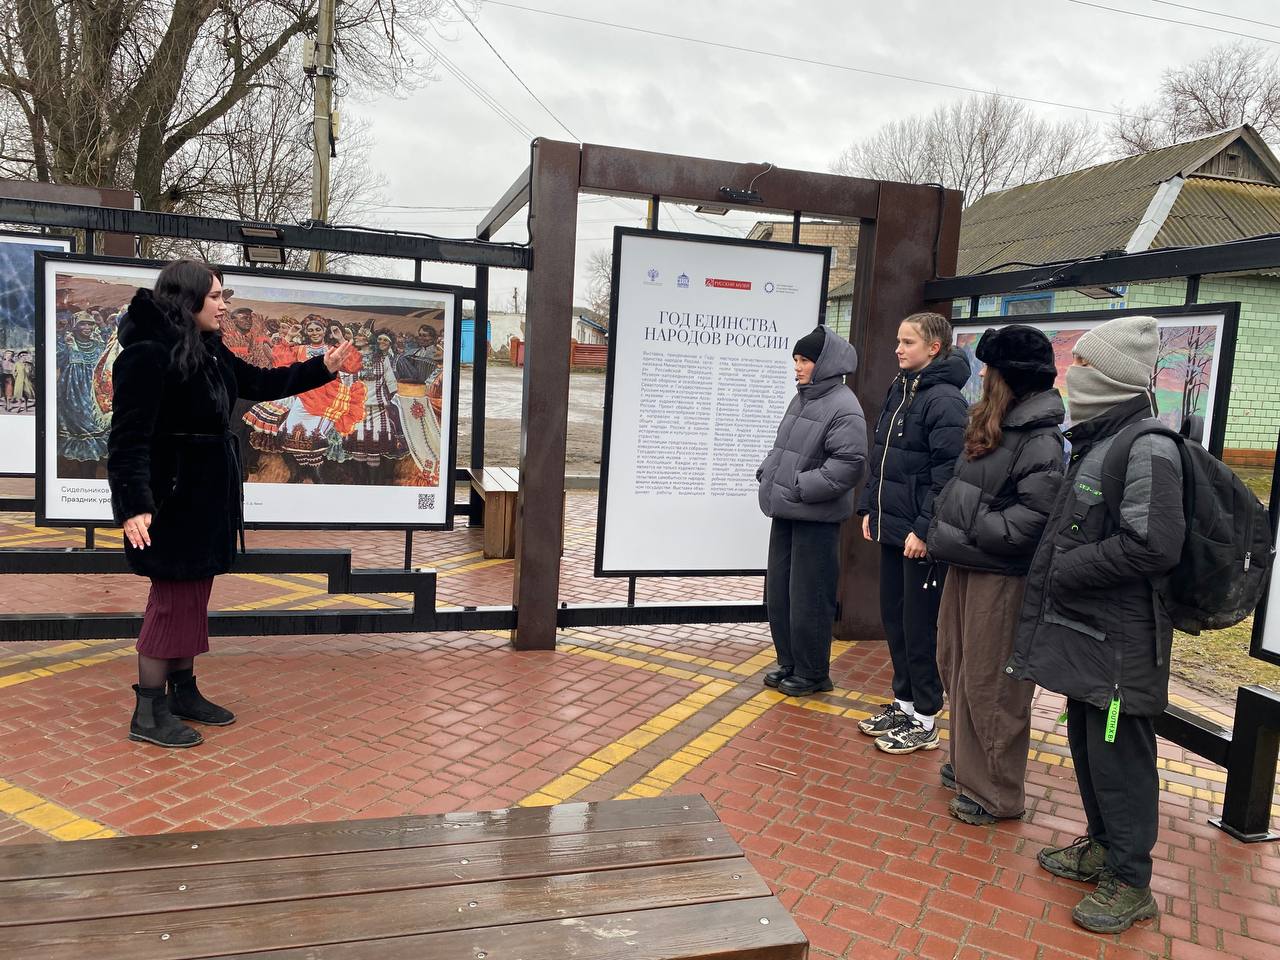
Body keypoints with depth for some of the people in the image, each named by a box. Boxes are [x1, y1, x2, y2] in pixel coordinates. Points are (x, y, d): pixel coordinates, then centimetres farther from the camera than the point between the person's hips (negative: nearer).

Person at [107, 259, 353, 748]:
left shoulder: (210, 351, 9)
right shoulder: (148, 354, -19)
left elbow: (260, 383, 22)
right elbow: (129, 436, -23)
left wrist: (322, 368, 19)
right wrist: (134, 504, -30)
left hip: (207, 495, 9)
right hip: (171, 497, -9)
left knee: (195, 595, 15)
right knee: (173, 598, -1)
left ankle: (183, 691, 29)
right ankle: (149, 712, 12)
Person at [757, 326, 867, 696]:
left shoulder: (843, 407, -15)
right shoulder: (801, 398, 12)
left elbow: (849, 464, -22)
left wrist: (800, 487, -21)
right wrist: (766, 473, 8)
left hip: (816, 519, -9)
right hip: (785, 513, 9)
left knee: (808, 598, 1)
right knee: (778, 591, 15)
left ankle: (812, 673, 17)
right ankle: (789, 662, 30)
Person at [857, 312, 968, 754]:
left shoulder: (944, 399, -15)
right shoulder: (899, 390, 12)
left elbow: (948, 473, -20)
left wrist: (925, 530, -22)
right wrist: (870, 508, 14)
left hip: (920, 536, -9)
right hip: (891, 528, 9)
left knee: (919, 626, 2)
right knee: (893, 618, 16)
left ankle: (924, 721, 16)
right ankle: (904, 703, 31)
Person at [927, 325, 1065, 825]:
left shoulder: (1041, 440, -16)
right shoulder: (989, 425, 12)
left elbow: (1033, 518, -24)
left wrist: (964, 538, -17)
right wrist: (942, 531, 7)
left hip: (1001, 576, -9)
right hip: (966, 566, 9)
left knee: (989, 684, 2)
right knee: (956, 667, 19)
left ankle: (996, 793, 18)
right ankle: (967, 763, 37)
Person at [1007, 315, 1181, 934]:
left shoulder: (1146, 449, -18)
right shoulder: (1095, 441, 11)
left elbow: (1154, 546, -24)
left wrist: (1067, 570, -17)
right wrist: (1056, 570, 7)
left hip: (1120, 640, -9)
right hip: (1084, 631, 9)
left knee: (1119, 756, 3)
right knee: (1086, 745, 20)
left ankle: (1129, 882, 18)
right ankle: (1101, 848, 37)